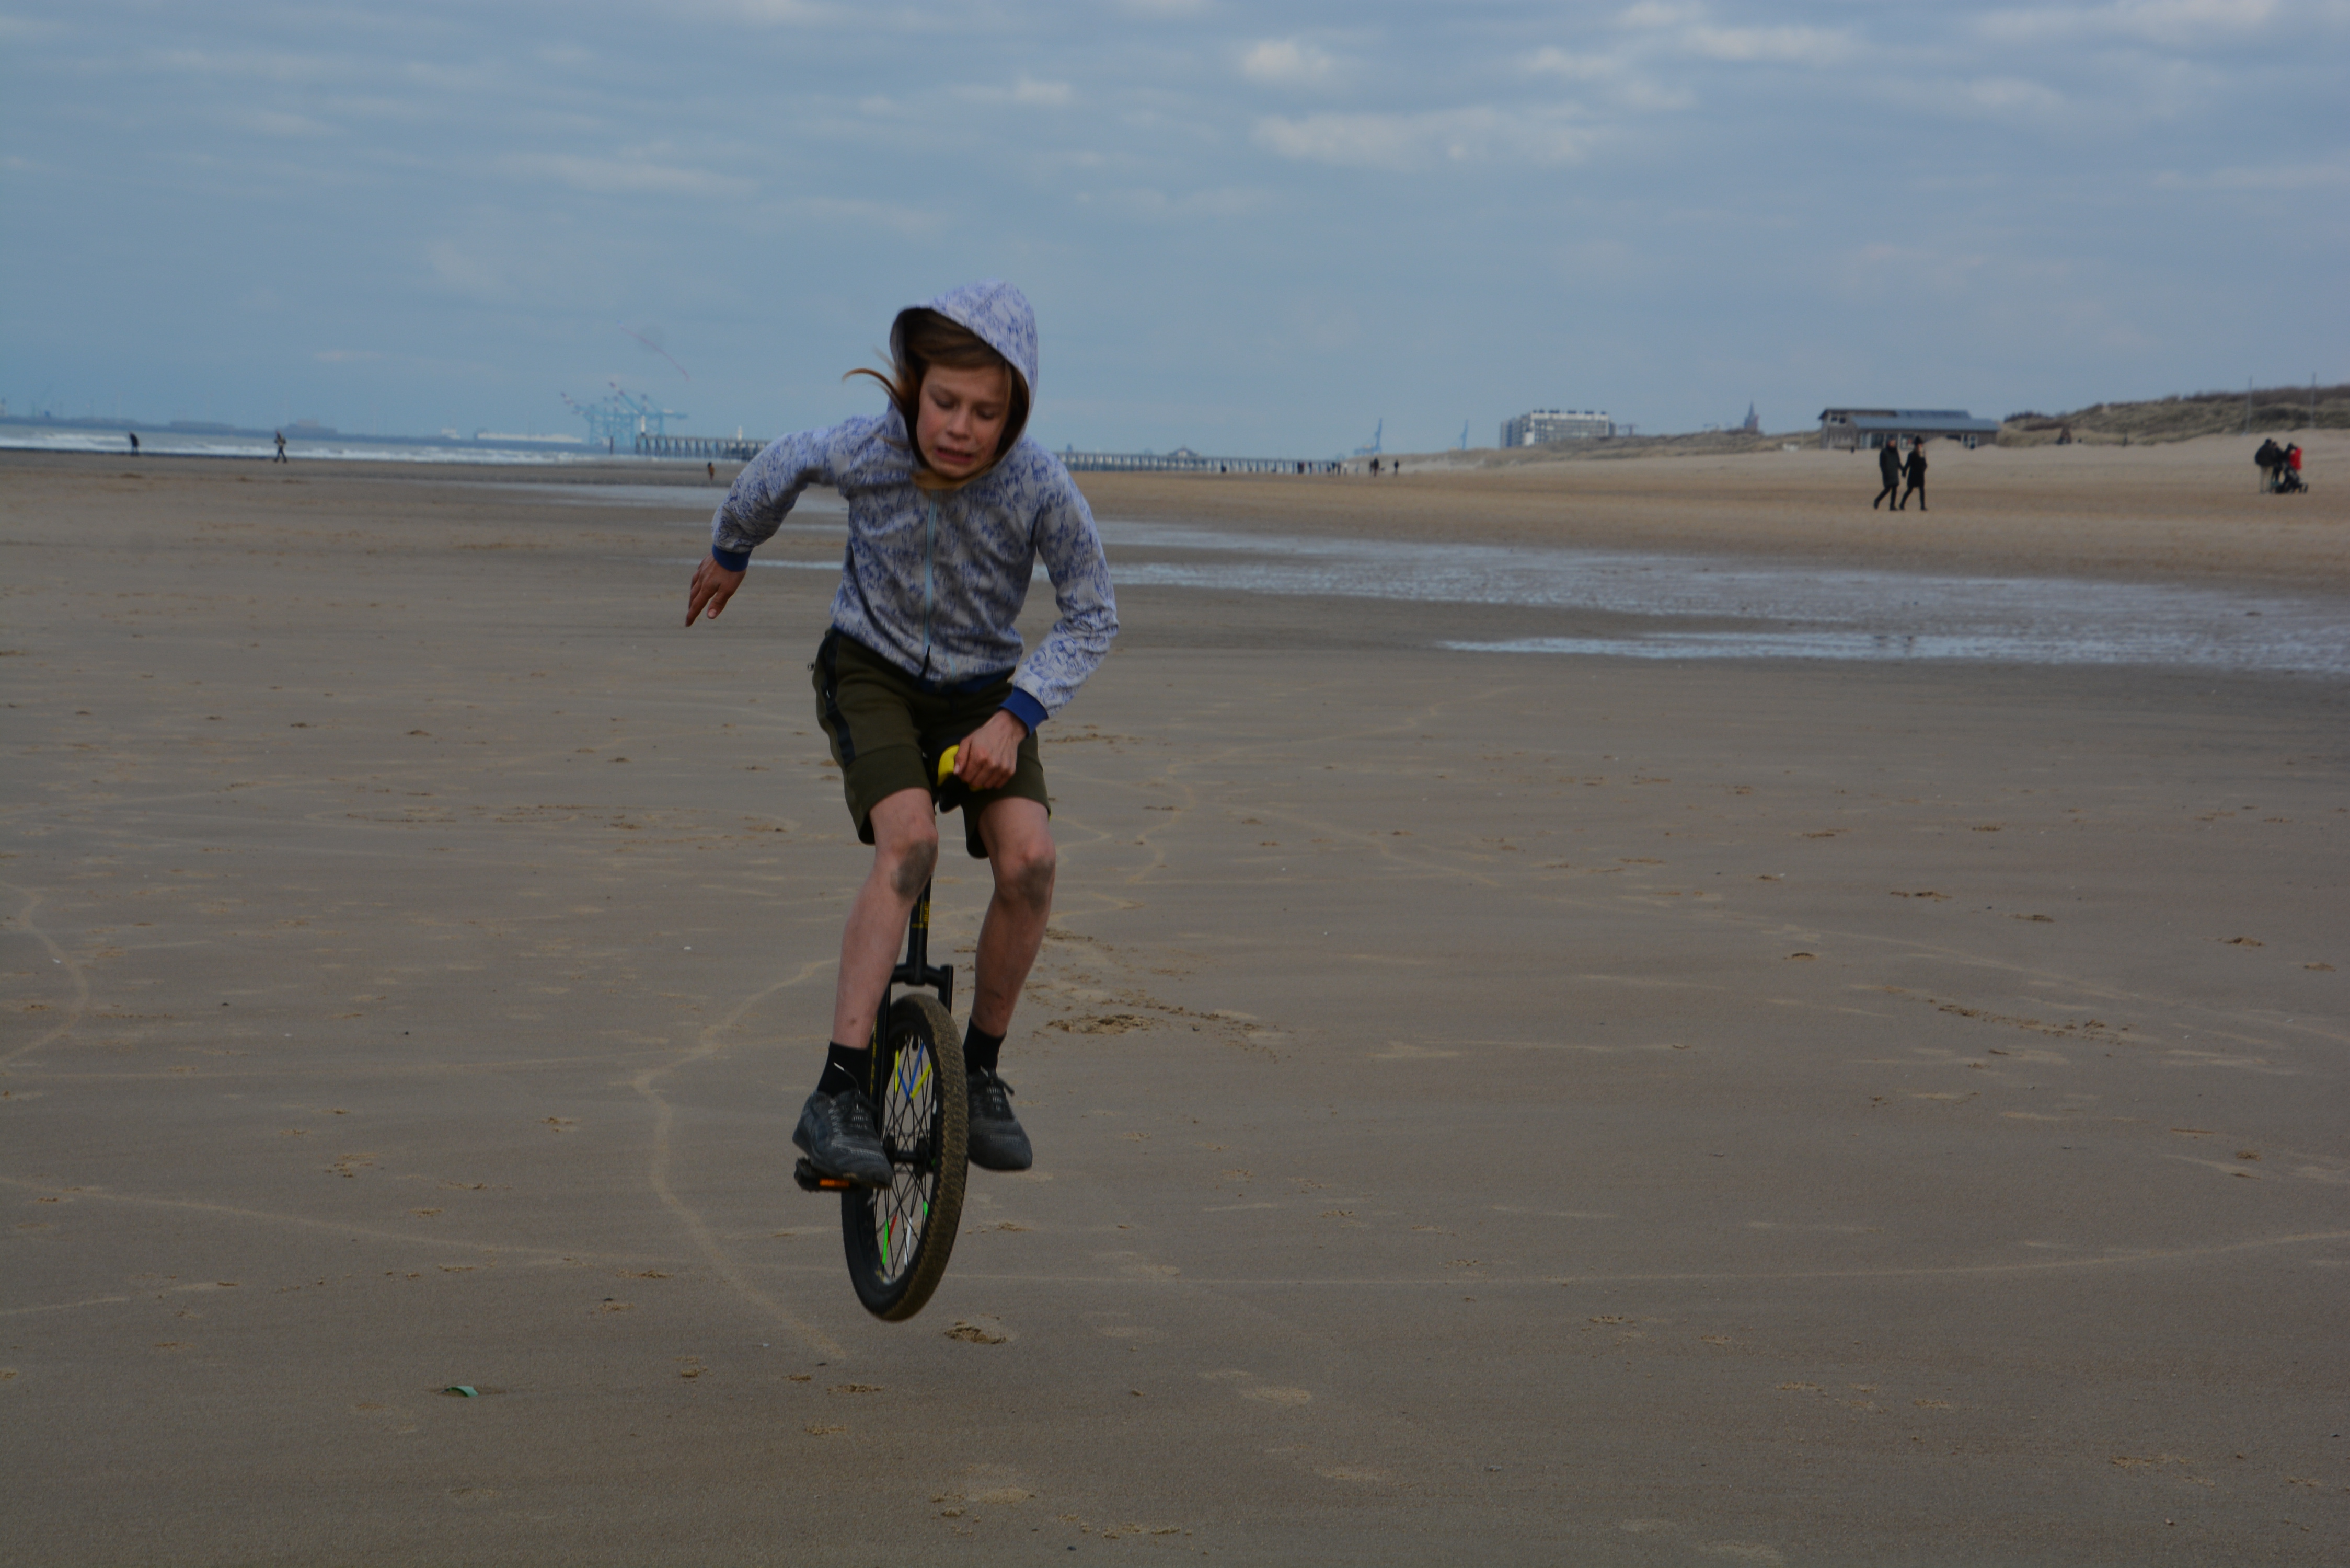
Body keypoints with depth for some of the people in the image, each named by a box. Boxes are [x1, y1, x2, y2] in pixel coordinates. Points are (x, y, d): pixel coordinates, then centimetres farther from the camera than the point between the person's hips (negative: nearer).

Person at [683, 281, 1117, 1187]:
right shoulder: (864, 451, -24)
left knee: (1028, 858, -22)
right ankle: (839, 1095, -29)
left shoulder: (1040, 486, -24)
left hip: (981, 689, 2)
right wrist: (729, 553, 20)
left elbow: (1092, 617, -10)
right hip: (871, 671, -1)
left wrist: (1015, 716, -22)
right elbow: (782, 469, 1)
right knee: (907, 840, -29)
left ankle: (981, 1071, 0)